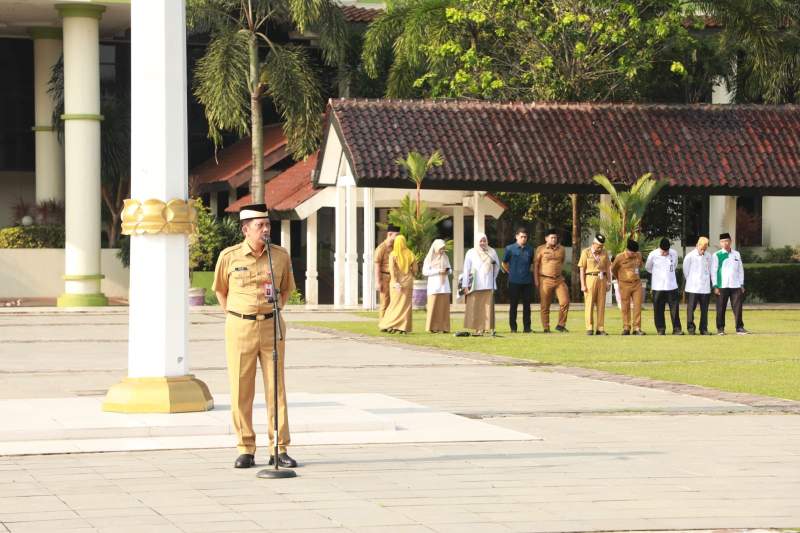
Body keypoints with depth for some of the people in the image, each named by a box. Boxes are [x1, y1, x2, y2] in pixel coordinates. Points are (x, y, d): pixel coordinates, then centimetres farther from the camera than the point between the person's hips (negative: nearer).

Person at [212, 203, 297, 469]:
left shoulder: (281, 256, 0)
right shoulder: (229, 256, -4)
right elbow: (220, 289, 13)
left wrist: (274, 311, 9)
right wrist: (235, 318, 10)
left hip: (271, 327, 1)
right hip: (240, 328, -1)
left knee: (276, 388, 1)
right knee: (241, 391, 1)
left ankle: (279, 450, 6)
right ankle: (246, 450, 9)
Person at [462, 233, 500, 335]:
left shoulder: (492, 252, 10)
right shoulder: (471, 253, 4)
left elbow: (497, 267, 19)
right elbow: (466, 269, 2)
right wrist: (465, 285, -3)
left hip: (488, 286, 2)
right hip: (475, 286, -2)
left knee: (487, 307, -4)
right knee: (474, 308, -5)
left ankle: (483, 328, -2)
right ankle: (477, 328, -2)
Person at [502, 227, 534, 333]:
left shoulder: (529, 250, 9)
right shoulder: (510, 249, -1)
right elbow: (504, 263, 9)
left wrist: (527, 272, 14)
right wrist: (510, 272, 7)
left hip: (527, 281, 3)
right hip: (514, 281, -3)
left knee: (527, 305, 3)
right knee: (514, 304, 1)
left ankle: (527, 327, 9)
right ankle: (513, 328, 6)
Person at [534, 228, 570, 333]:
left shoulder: (561, 249, 9)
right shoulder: (541, 249, -1)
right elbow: (536, 264, 0)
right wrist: (536, 279, -5)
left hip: (559, 280, 3)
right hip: (545, 280, -3)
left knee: (565, 302, -8)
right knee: (545, 306, 1)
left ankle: (561, 325, 5)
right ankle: (546, 328, 8)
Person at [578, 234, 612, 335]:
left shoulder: (604, 253, 12)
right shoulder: (586, 252, 1)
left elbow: (608, 268, 15)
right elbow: (582, 269, -2)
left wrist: (608, 282, 6)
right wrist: (583, 285, -8)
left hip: (602, 280, 4)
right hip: (590, 278, -4)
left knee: (601, 305, 2)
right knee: (589, 304, -6)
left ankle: (600, 329, 5)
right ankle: (589, 328, -4)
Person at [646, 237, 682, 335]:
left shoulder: (674, 254, -2)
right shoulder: (653, 255, -9)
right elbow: (648, 268, 8)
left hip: (672, 286, 2)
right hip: (658, 287, -2)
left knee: (675, 309, 0)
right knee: (658, 309, 1)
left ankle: (677, 329, 4)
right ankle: (660, 329, 9)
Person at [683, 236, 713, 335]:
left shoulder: (708, 256, 6)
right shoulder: (690, 256, -4)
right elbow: (686, 271, 5)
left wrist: (706, 281, 12)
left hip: (705, 288, 3)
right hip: (692, 288, -3)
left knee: (704, 309, 4)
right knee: (691, 308, -4)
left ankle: (704, 329, 9)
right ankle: (691, 328, 3)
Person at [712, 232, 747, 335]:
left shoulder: (736, 254, 11)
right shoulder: (717, 256, 1)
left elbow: (740, 270, 14)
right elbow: (713, 271, 0)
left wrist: (742, 284, 8)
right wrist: (715, 286, -6)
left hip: (736, 285, 2)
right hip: (722, 286, -2)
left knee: (737, 307, -1)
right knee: (721, 308, 2)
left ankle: (739, 327, 3)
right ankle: (720, 328, 9)